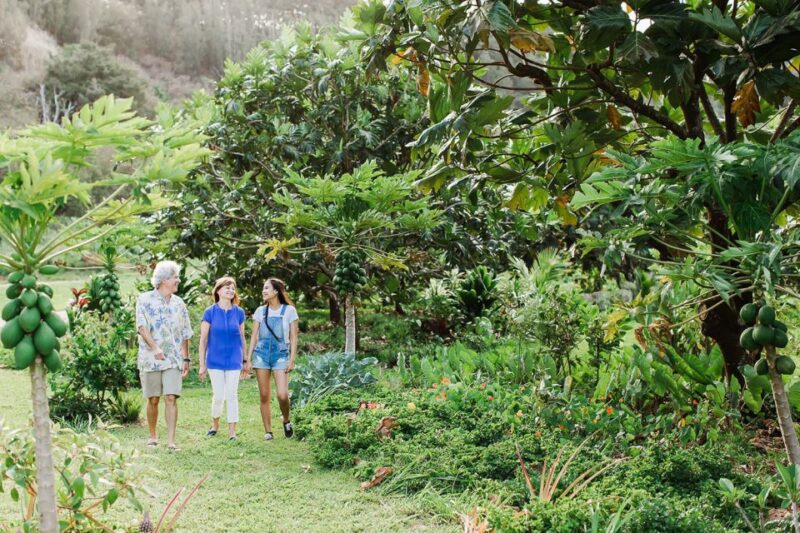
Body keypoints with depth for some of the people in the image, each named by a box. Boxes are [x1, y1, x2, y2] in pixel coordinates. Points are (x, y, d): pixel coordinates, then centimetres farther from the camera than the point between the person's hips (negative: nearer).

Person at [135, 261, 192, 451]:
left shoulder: (179, 304, 11)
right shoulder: (145, 300, 0)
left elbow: (185, 335, 13)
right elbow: (142, 327, -11)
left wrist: (186, 359, 8)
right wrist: (154, 348, -24)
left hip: (173, 359, 2)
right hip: (150, 359, -2)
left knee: (171, 398, -7)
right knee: (153, 399, 6)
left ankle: (171, 440, -7)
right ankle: (153, 435, 24)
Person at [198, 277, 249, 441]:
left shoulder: (239, 312, 1)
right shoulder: (210, 312, -4)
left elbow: (242, 338, 10)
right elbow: (203, 340, -2)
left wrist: (245, 361, 11)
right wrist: (202, 364, -3)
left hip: (233, 360, 1)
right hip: (215, 360, -1)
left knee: (232, 395, 2)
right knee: (218, 395, 2)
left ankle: (232, 432, 10)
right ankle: (215, 424, 28)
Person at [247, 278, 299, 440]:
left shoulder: (289, 310, 1)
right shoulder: (260, 311, 8)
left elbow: (293, 337, 1)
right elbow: (254, 336, 10)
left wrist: (292, 360, -6)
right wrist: (248, 358, 4)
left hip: (281, 355, -3)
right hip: (261, 354, 3)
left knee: (282, 395, -14)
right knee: (264, 396, 2)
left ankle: (286, 421, 13)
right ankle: (268, 431, 10)